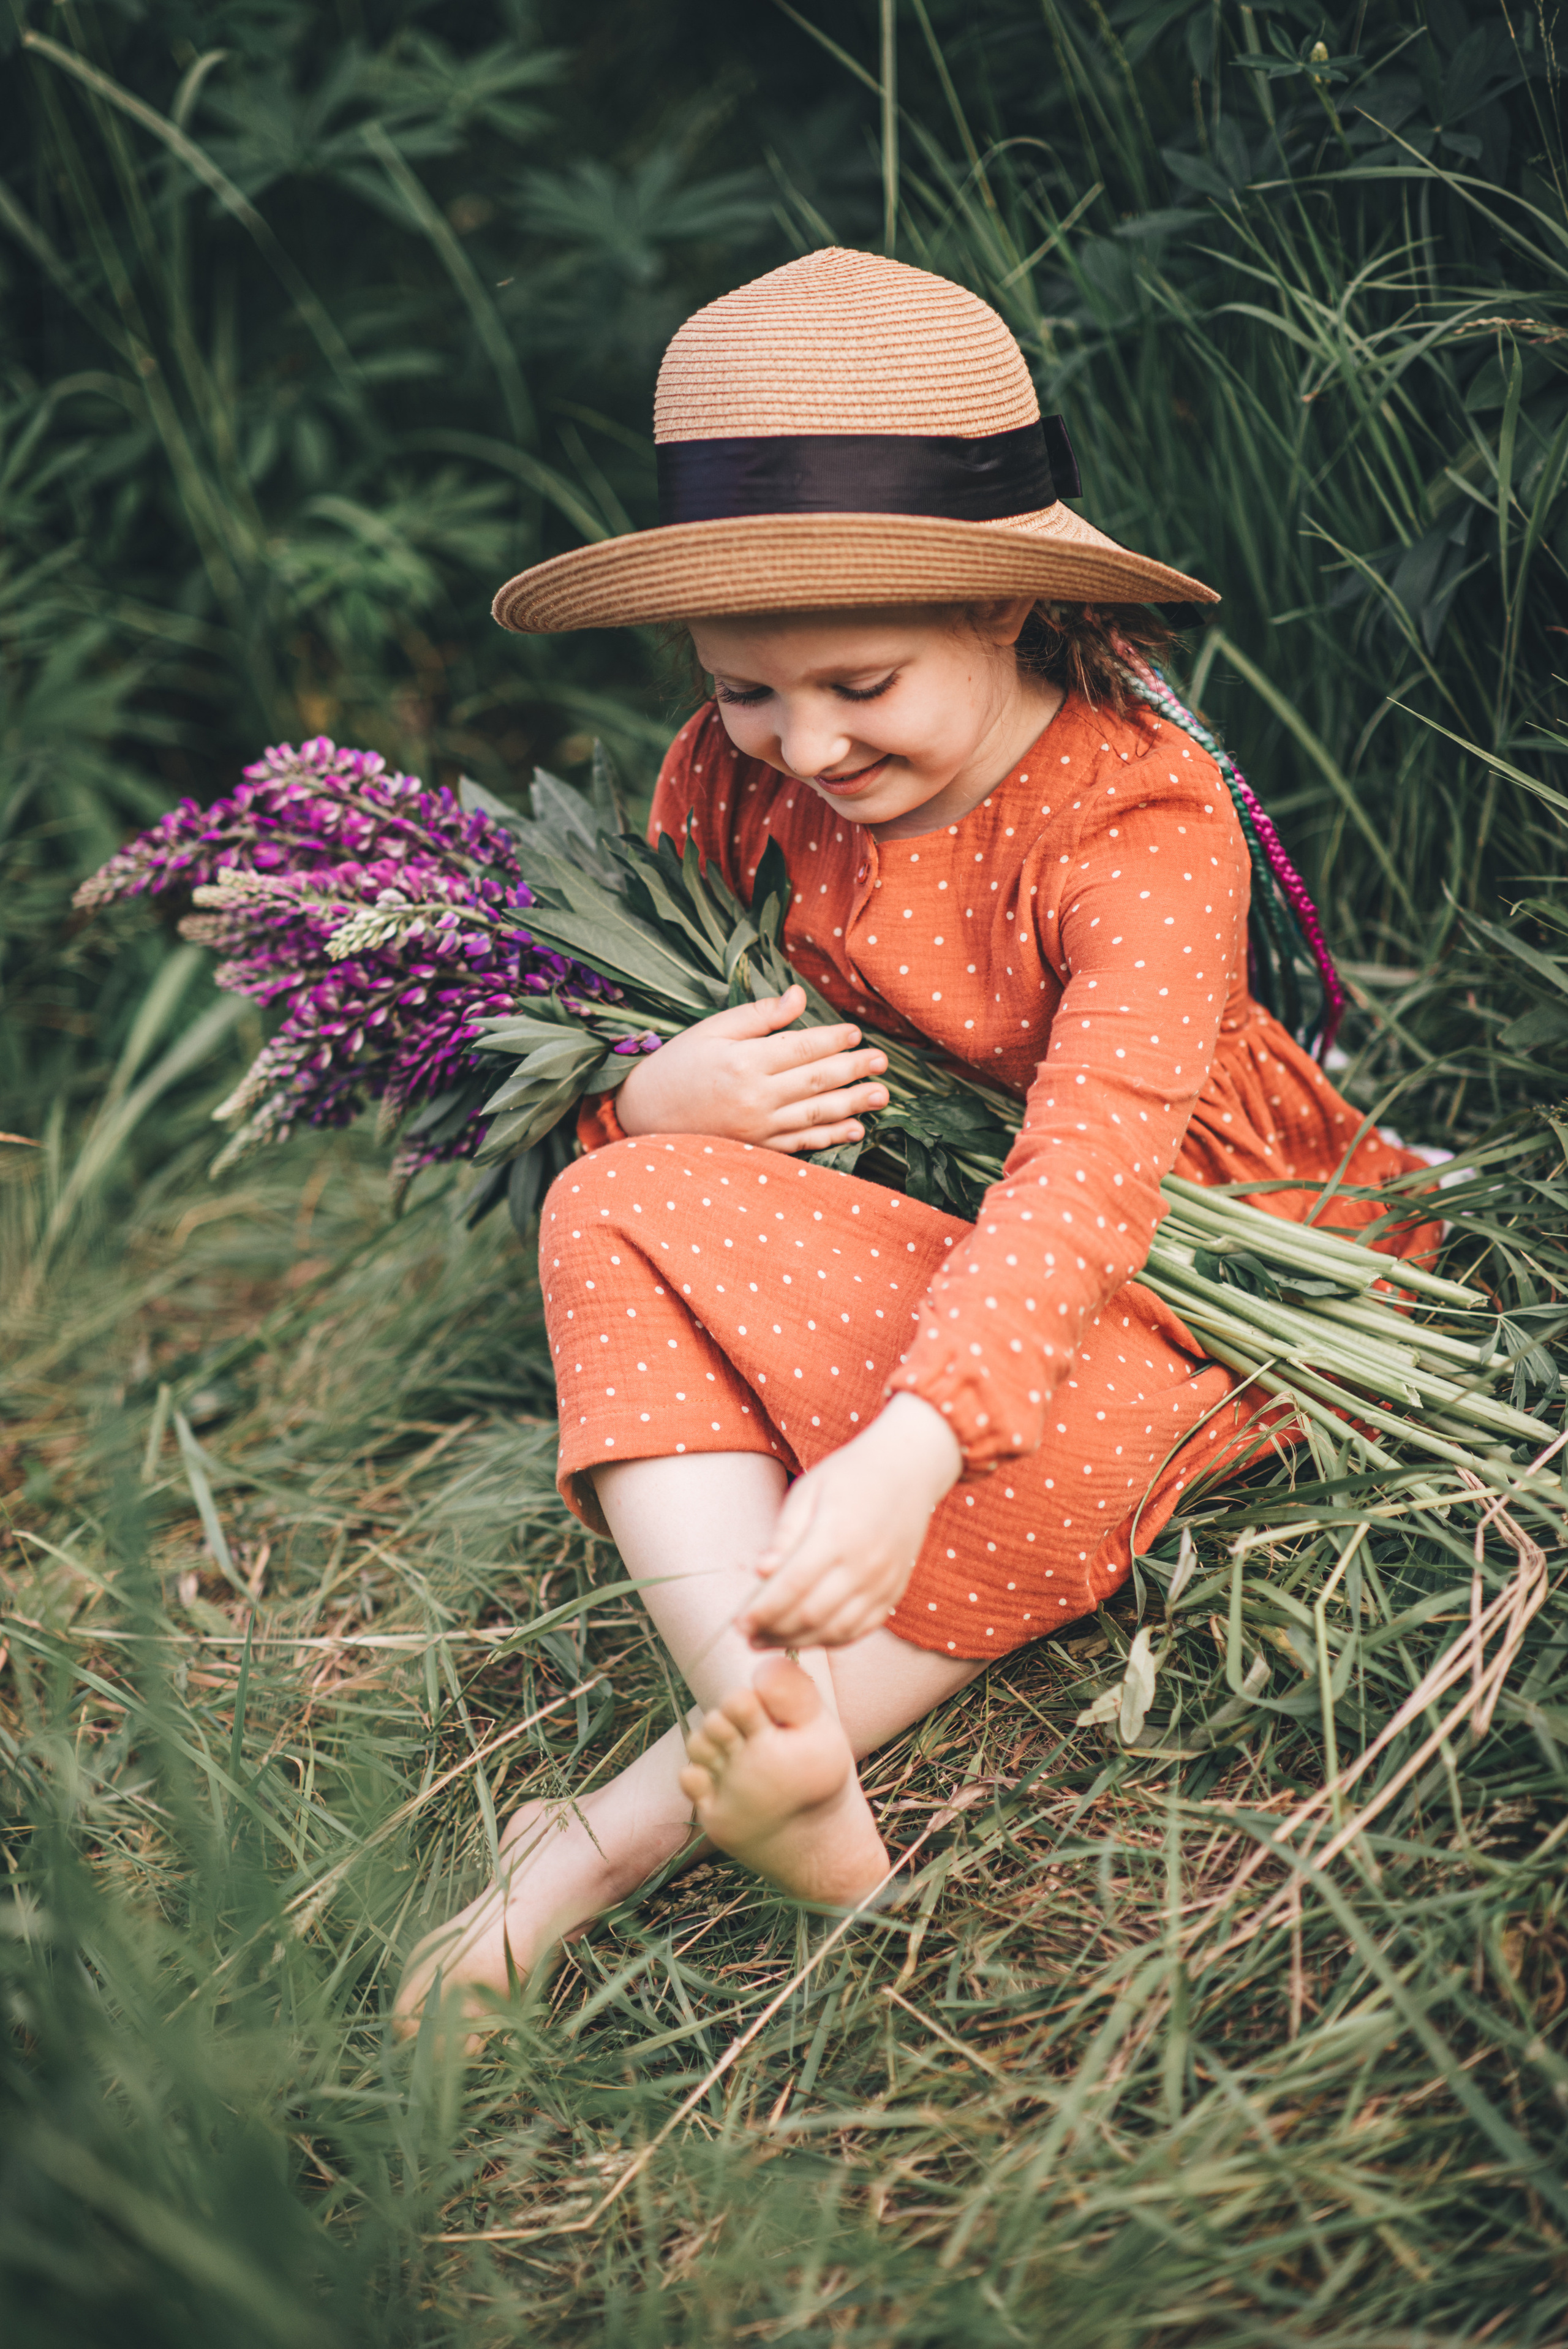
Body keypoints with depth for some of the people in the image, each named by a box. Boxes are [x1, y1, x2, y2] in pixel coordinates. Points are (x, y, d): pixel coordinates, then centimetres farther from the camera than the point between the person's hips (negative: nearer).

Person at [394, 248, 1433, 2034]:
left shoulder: (1142, 826, -24)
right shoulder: (733, 781, -6)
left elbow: (1088, 1174, -39)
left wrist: (911, 1450, -54)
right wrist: (653, 1104, -23)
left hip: (1168, 1278, -5)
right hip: (897, 1252, 5)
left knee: (1041, 1454, -38)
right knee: (618, 1216, -24)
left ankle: (629, 1827, -25)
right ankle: (767, 1733, -40)